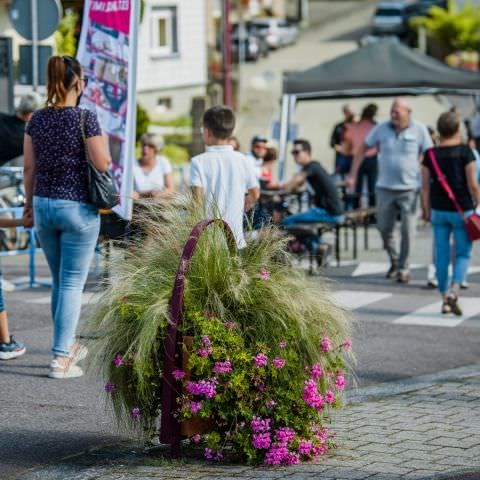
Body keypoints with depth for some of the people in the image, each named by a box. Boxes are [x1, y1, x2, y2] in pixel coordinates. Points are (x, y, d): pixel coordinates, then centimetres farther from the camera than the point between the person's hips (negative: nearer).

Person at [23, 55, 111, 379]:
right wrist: (103, 141, 5)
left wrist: (30, 202, 19)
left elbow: (29, 167, 7)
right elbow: (103, 165, -13)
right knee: (72, 284, -1)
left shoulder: (37, 119, 2)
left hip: (44, 205, 5)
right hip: (78, 208, -5)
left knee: (59, 281, 19)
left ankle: (67, 345, 32)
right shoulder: (86, 118, -13)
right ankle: (61, 358, -4)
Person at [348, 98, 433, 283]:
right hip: (385, 188, 2)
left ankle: (403, 268, 9)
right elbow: (363, 149, 9)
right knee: (384, 228, 9)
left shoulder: (419, 130, -3)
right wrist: (352, 175, 4)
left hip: (409, 189, -2)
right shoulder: (382, 129, 1)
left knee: (407, 230, -4)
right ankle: (394, 261, 31)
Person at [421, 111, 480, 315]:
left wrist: (427, 210, 12)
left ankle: (445, 298, 12)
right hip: (461, 210, -3)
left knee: (441, 254, 9)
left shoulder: (430, 154, 1)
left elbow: (425, 186, 3)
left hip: (438, 210, 3)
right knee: (463, 254, 4)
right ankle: (453, 291, -16)